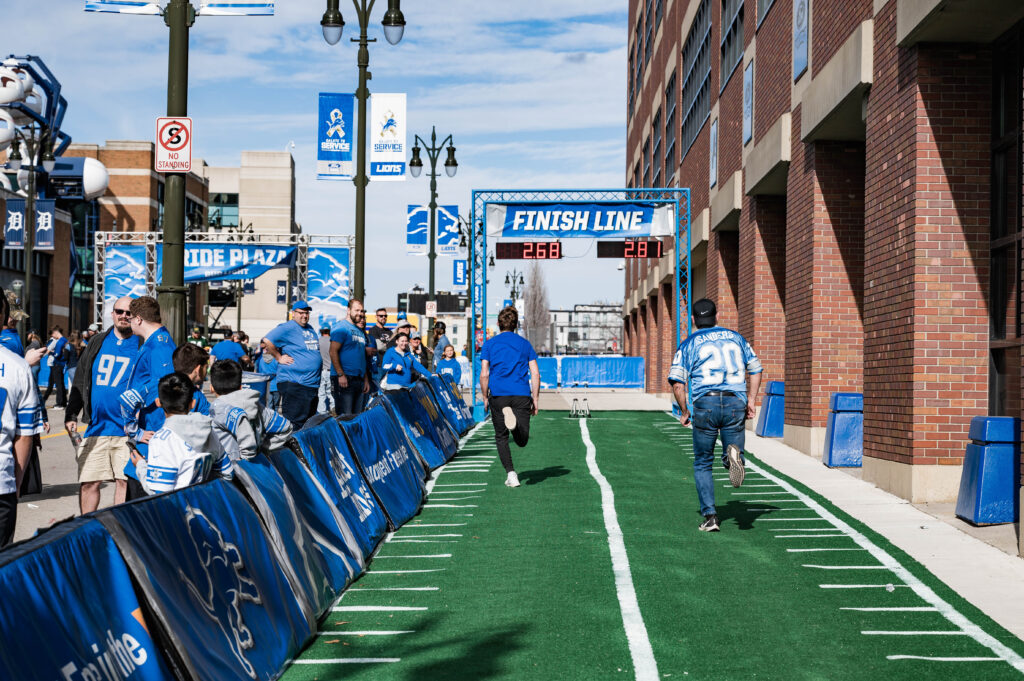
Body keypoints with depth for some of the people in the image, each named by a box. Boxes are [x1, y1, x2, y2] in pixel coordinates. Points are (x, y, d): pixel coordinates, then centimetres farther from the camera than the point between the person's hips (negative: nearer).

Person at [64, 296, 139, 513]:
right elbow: (80, 381, 13)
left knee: (124, 481, 1)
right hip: (96, 428, 3)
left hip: (127, 430, -3)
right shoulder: (97, 343, 11)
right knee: (88, 483, 4)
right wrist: (71, 414, 4)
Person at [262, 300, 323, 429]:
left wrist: (319, 361, 17)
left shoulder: (310, 329, 17)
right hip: (293, 383, -9)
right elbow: (267, 341, -18)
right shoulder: (287, 328, -9)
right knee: (295, 424, -10)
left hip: (312, 384, 9)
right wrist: (279, 358, -14)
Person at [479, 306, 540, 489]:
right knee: (522, 441, -2)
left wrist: (485, 398, 12)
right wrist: (535, 399, 12)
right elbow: (535, 374, 7)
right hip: (522, 395, 1)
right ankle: (516, 421, -36)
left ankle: (511, 474, -3)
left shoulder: (489, 344, 8)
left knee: (501, 437, 13)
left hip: (498, 395, 0)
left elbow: (484, 374, 1)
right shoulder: (525, 343, 13)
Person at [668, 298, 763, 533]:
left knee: (702, 465, 12)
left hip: (705, 403, -1)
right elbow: (756, 370, 18)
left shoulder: (689, 343, 8)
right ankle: (734, 454, -26)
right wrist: (750, 401, 20)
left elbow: (677, 383, -1)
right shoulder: (736, 337, 18)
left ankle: (710, 516, 2)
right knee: (734, 460, 12)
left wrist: (685, 411, 9)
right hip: (736, 403, 2)